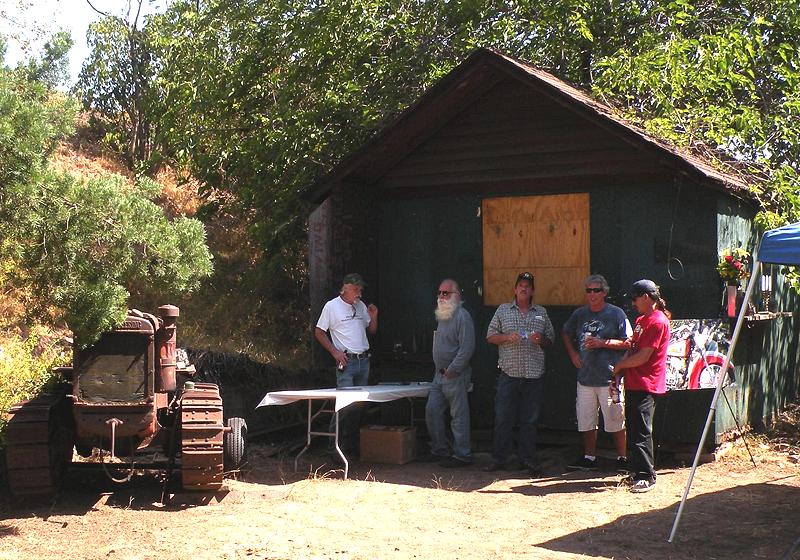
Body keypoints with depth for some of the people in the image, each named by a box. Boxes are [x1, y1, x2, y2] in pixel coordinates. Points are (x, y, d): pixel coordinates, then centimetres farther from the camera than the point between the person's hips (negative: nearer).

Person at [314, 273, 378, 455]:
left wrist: (373, 317, 1)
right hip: (346, 361, -6)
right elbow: (319, 332, -3)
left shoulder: (361, 306, 13)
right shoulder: (332, 306, -5)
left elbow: (372, 330, 21)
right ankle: (334, 439, -7)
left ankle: (352, 442, 15)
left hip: (364, 360, 6)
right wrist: (335, 352, -10)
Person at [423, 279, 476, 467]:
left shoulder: (462, 316, -14)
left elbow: (467, 348, -20)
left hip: (455, 375, -9)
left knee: (459, 415, -3)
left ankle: (462, 455, 5)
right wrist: (441, 370, 16)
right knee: (432, 411, 10)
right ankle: (440, 449, 21)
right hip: (440, 373, 9)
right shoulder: (442, 316, 16)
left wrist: (452, 370, -17)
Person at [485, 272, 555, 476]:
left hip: (534, 374, 1)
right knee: (503, 417, -1)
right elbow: (490, 336, 8)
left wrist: (541, 339, -6)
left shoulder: (542, 313, 14)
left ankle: (528, 459, 12)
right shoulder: (503, 310, 10)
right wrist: (507, 337, -10)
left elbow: (550, 340, 16)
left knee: (530, 419, 4)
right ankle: (499, 458, 8)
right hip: (509, 373, -1)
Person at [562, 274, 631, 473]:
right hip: (585, 376, 5)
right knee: (586, 421, 11)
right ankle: (589, 458, 23)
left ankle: (622, 459, 10)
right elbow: (566, 333, 28)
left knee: (616, 421, -2)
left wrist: (603, 342, -15)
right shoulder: (579, 314, 10)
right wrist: (573, 353, 14)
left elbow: (628, 343, -7)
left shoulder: (616, 313, -4)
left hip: (610, 377, -5)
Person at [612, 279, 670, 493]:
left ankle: (647, 477, -4)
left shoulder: (658, 321, -14)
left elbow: (643, 356, -18)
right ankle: (637, 472, 20)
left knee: (641, 432, -9)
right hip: (633, 383, 10)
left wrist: (620, 365, -6)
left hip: (646, 385, -10)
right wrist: (621, 369, 5)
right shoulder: (641, 320, 19)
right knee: (632, 430, 12)